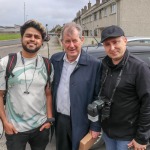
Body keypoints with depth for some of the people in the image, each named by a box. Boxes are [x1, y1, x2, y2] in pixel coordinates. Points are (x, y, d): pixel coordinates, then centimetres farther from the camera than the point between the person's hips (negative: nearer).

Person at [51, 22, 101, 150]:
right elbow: (50, 88, 8)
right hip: (59, 119, 4)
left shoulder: (94, 65, -15)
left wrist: (96, 126, -8)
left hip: (80, 122, -4)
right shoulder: (55, 59, -1)